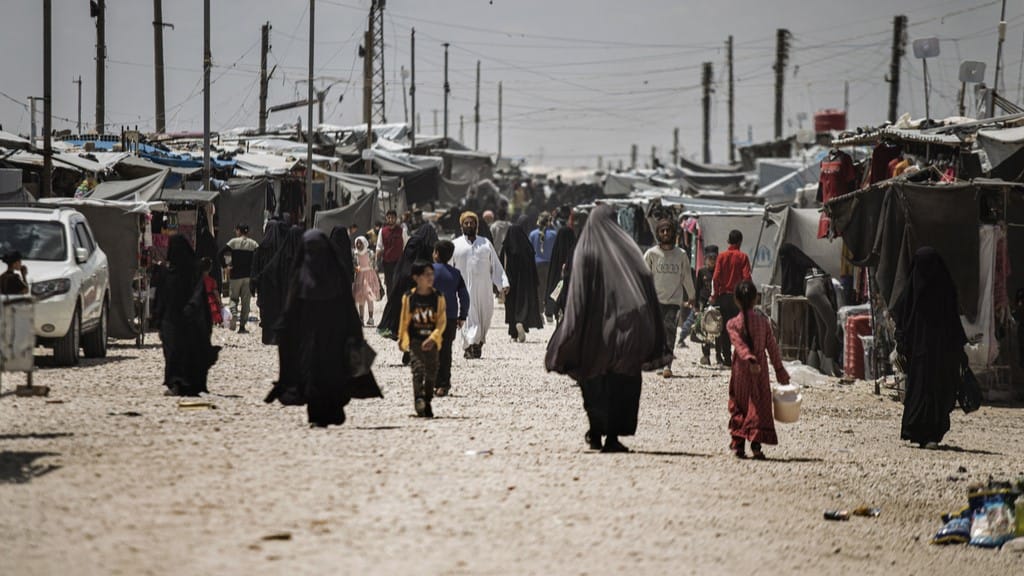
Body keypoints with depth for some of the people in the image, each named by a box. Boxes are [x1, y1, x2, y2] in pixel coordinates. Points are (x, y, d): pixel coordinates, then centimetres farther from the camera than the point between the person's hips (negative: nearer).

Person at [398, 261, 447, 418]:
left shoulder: (438, 297, -1)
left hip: (432, 342, 2)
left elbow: (442, 321, -5)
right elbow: (404, 321, 6)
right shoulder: (409, 297, -2)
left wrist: (433, 338, -17)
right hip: (415, 340, -2)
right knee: (418, 369, -18)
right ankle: (419, 399, -24)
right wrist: (401, 339, 10)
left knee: (431, 372, 7)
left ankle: (427, 403, 20)